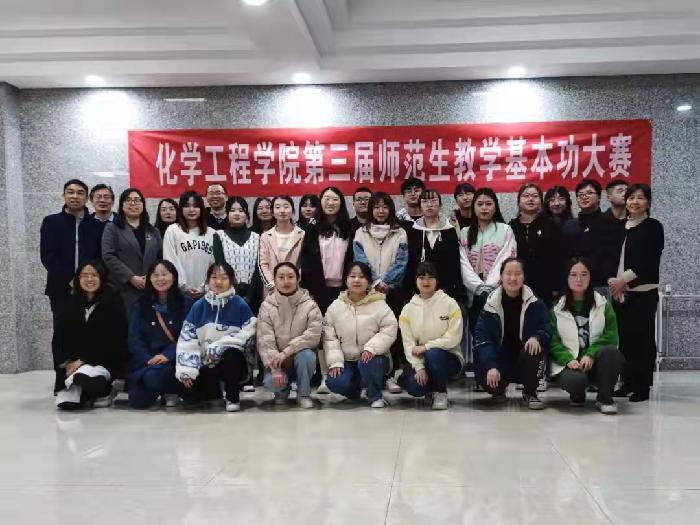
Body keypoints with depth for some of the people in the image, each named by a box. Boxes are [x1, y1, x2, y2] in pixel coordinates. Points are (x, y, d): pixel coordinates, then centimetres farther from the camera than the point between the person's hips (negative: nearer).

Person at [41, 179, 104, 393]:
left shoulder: (96, 225, 10)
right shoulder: (51, 222, 7)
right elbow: (47, 256, -3)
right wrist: (69, 280, -10)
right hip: (61, 289, -1)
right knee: (62, 334, 0)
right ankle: (62, 381, 7)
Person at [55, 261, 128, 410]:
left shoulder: (113, 302, -5)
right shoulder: (73, 304, 10)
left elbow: (113, 339, -10)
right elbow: (64, 337, 10)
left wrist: (84, 361, -15)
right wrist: (69, 362, -7)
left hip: (106, 360, -4)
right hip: (75, 362, 4)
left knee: (85, 376, -36)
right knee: (65, 402, -19)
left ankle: (103, 392, -3)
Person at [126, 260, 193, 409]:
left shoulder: (185, 303, 1)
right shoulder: (140, 305, 9)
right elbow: (134, 337, 2)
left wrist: (167, 355, -19)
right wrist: (148, 359, -14)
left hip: (173, 359, -3)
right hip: (146, 359, 3)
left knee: (153, 377, -33)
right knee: (138, 400, -15)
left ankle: (170, 391, 2)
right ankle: (160, 390, 17)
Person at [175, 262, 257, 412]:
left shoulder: (240, 305, -6)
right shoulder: (199, 306, 1)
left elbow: (248, 333, -13)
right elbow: (187, 338, -2)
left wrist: (219, 346, -22)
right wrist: (186, 370, -11)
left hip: (231, 362, -3)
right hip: (205, 364, 3)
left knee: (231, 354, -36)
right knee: (188, 395, -15)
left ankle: (233, 397, -11)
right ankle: (215, 391, 20)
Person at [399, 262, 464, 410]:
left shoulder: (450, 303, -5)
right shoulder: (408, 309, 2)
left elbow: (454, 338, -12)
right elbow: (408, 343, -5)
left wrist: (426, 347, -17)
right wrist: (419, 367, -18)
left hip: (449, 358, -2)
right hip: (420, 361, 2)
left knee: (433, 354, -36)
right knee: (414, 388, -27)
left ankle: (440, 392, -7)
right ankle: (433, 384, 11)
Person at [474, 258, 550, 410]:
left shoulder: (534, 302, -4)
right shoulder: (491, 303, -6)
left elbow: (546, 329, -7)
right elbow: (482, 339, -11)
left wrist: (536, 338, -32)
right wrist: (491, 367, -24)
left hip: (525, 357, 1)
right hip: (499, 359, -1)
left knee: (535, 350, -32)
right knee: (487, 382, -30)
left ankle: (530, 393, -4)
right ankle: (499, 390, 13)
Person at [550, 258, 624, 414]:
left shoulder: (603, 304, 9)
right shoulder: (557, 308, 6)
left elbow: (611, 335, -2)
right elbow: (552, 341, -2)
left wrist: (590, 355, -17)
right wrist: (568, 360, -19)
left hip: (595, 362, 2)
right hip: (568, 363, -1)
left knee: (611, 352, -32)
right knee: (576, 380, -36)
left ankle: (605, 398, -12)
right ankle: (578, 396, 4)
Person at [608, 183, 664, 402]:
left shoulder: (653, 227, 0)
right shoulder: (620, 227, 14)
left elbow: (650, 261, -10)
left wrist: (624, 279, -14)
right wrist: (614, 281, -5)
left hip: (643, 292, -5)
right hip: (620, 292, 5)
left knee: (642, 338, -4)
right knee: (624, 338, 5)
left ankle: (643, 386, 3)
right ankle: (628, 382, 14)